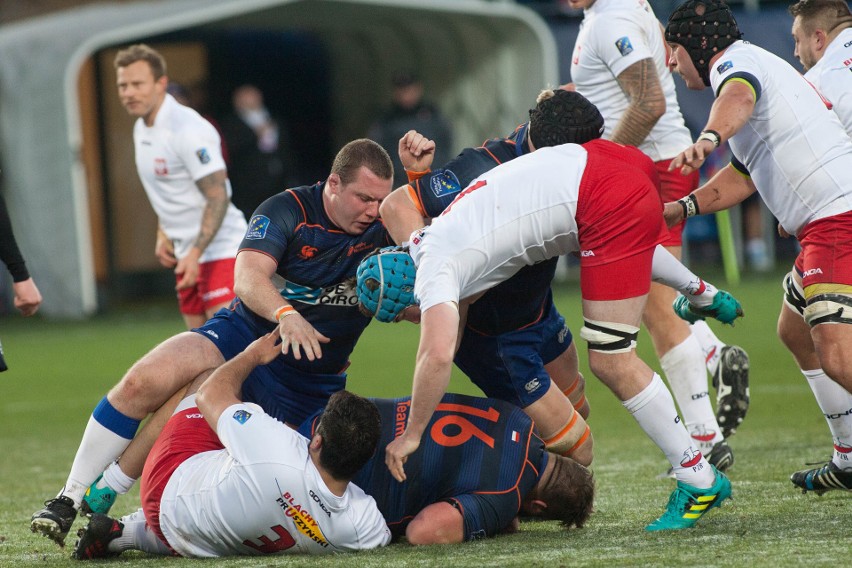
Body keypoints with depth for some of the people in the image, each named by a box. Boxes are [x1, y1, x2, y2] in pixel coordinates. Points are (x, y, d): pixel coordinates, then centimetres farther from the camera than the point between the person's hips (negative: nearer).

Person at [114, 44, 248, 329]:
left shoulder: (188, 129, -18)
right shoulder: (142, 129, 10)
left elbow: (218, 196, -22)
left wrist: (195, 253, -28)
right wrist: (163, 234, 11)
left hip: (219, 249, -9)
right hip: (187, 254, 9)